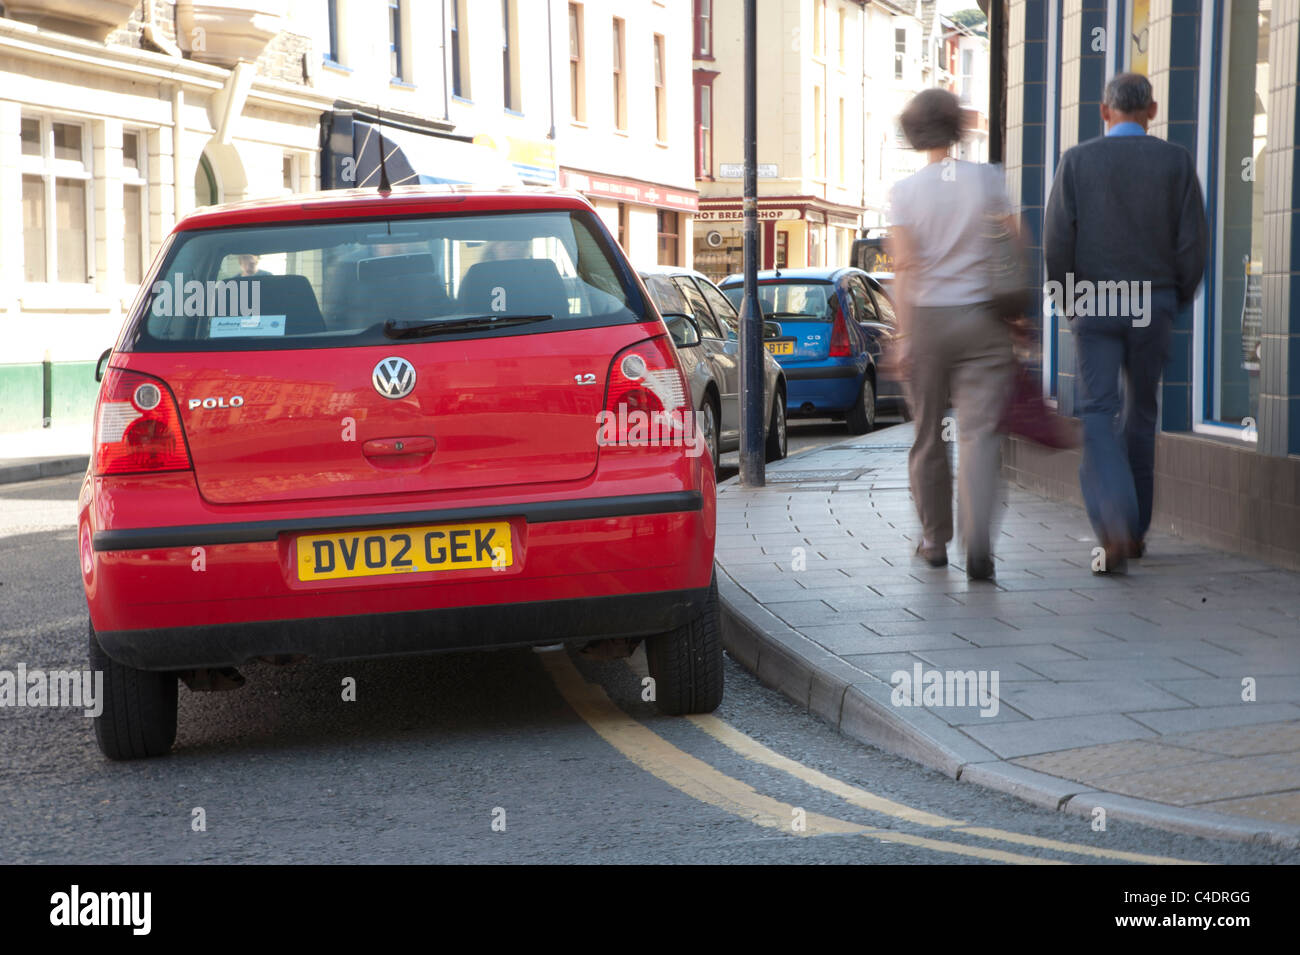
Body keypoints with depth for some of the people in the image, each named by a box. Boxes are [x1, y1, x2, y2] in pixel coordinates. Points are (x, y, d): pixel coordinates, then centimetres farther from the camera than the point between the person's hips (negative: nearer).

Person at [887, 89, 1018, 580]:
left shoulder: (905, 190, -2)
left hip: (928, 318, 0)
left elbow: (904, 266, -8)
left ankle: (935, 538, 23)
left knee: (929, 433, 13)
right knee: (980, 431, -5)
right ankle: (978, 541, -20)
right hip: (982, 318, 0)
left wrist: (905, 336, -7)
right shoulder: (988, 178, 0)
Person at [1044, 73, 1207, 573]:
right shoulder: (1176, 161, 0)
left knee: (1097, 413, -2)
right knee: (1141, 413, 14)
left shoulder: (1077, 161, -2)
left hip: (1094, 305, -1)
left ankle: (1114, 527, -22)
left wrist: (1066, 298, 8)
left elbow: (1056, 239, -6)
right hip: (1153, 305, 2)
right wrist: (1179, 300, 11)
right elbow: (1192, 241, -3)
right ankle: (1136, 530, 22)